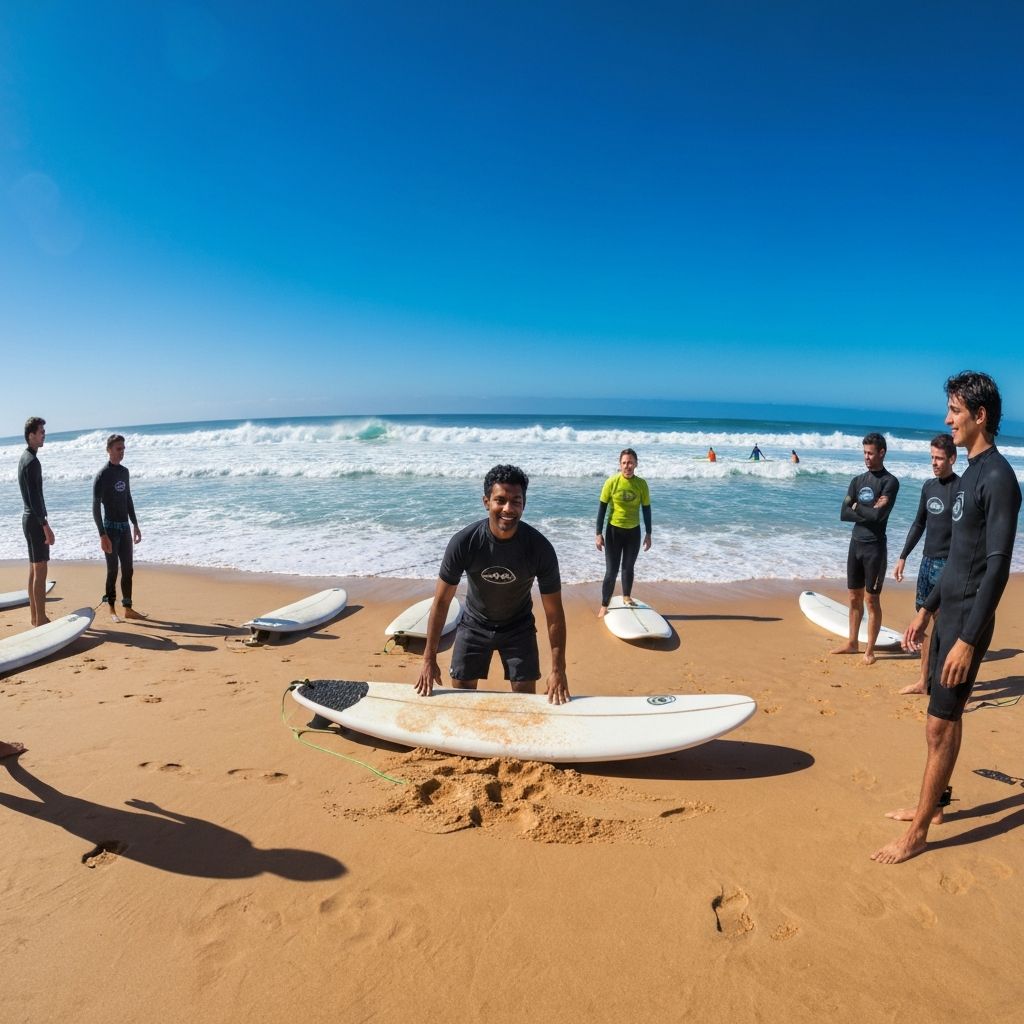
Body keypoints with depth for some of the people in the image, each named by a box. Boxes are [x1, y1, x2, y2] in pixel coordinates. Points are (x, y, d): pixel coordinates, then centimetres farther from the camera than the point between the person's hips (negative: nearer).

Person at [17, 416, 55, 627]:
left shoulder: (25, 458, 14)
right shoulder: (32, 461, -16)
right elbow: (35, 498, -21)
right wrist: (46, 526, -20)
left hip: (30, 518, 10)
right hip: (35, 520, -10)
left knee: (34, 570, 14)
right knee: (40, 571, -7)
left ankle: (35, 616, 20)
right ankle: (40, 618, -3)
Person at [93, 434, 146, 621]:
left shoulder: (124, 471, 10)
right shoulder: (102, 476, -11)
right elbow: (95, 508, -14)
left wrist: (135, 525, 17)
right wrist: (102, 535, -20)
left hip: (125, 527, 7)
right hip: (111, 528, -6)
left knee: (127, 570, 8)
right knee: (113, 571, -2)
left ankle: (128, 609, 15)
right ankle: (111, 610, 8)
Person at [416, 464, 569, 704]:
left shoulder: (540, 548, -27)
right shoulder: (464, 542, -27)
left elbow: (554, 611, -19)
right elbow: (441, 600, -16)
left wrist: (558, 669, -20)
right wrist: (429, 658, -13)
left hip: (519, 627, 0)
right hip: (475, 624, 1)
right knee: (461, 693, 6)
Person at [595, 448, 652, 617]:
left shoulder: (641, 484, -6)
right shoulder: (611, 482, -13)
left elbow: (646, 509, 3)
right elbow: (602, 508, -8)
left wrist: (648, 534, 4)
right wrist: (599, 534, -9)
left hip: (633, 532, 2)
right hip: (614, 531, -2)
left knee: (628, 567, 18)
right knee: (611, 570, -2)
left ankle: (626, 596, 39)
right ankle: (604, 605, 9)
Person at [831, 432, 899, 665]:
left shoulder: (890, 482, -8)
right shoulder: (857, 481, 9)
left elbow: (878, 515, -19)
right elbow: (844, 514, 0)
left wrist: (856, 507, -6)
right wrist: (868, 512, -12)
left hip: (875, 547, -6)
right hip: (856, 544, 6)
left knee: (872, 599, -1)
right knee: (854, 598, 14)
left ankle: (870, 650, 8)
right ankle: (852, 643, 25)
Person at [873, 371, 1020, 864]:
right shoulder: (969, 474, 12)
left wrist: (968, 639, -23)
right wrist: (927, 609, 20)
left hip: (968, 620, -9)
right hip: (948, 614, 9)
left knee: (941, 725, -2)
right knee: (945, 718, 17)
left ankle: (917, 833, 9)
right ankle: (933, 804, 32)